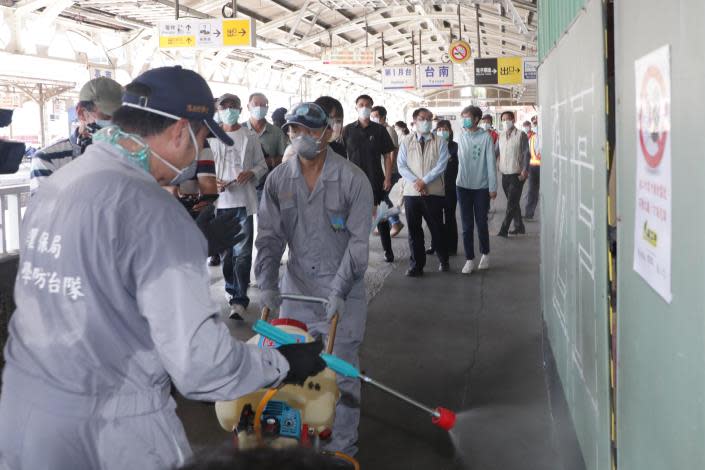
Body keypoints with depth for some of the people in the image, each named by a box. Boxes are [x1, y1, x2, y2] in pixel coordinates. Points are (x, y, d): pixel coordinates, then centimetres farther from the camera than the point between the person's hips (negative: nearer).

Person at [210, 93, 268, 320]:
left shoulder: (250, 136, 6)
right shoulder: (212, 137, 5)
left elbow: (262, 165, 10)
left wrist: (251, 173, -11)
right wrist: (214, 182, -10)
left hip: (244, 200, -2)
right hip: (221, 200, 2)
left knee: (242, 252, -8)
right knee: (225, 250, 13)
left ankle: (239, 300, -9)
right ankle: (233, 289, 31)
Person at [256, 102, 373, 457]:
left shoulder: (352, 179, -12)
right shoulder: (278, 179, -1)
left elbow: (358, 240, -13)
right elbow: (270, 236, -1)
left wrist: (339, 290, -19)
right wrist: (267, 284, -13)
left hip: (342, 293, -3)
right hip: (296, 288, 4)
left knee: (341, 373, 4)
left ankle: (342, 448, 19)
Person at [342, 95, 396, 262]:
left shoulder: (379, 130, 2)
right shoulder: (348, 130, 3)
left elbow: (387, 155, 3)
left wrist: (388, 178, -5)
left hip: (376, 180, 0)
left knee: (381, 217, 5)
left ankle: (388, 250, 17)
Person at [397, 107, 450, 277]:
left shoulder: (440, 142, 3)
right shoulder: (406, 141, 7)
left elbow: (441, 165, -7)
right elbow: (401, 166, 1)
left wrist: (424, 181, -15)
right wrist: (416, 182, -12)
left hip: (434, 192, -1)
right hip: (411, 192, 1)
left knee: (437, 229, 6)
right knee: (414, 230, 6)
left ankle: (443, 260, 26)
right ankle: (416, 265, 15)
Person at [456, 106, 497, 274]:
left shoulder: (485, 137, -7)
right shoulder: (460, 136, 1)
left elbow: (491, 163, -7)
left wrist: (493, 187, -8)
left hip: (481, 187, -2)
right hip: (463, 186, 2)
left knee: (481, 223, 8)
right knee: (467, 226, 4)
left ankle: (485, 254, 28)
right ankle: (469, 259, 11)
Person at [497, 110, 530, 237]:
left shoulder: (521, 135, -5)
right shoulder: (501, 136, 11)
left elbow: (526, 154, -9)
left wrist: (525, 170, -18)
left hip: (517, 174, -6)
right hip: (505, 174, 6)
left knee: (511, 203, -7)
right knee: (513, 203, 13)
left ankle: (504, 230, -7)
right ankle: (519, 227, 23)